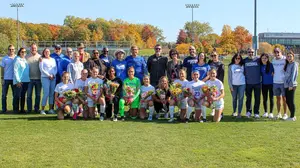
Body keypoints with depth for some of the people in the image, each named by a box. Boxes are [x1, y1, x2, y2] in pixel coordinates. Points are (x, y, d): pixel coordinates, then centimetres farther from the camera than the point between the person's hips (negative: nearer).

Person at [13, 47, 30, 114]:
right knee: (17, 96, -3)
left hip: (26, 81, 6)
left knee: (23, 96, 10)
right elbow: (15, 71, -10)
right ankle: (16, 110, 4)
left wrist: (28, 79, 9)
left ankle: (22, 109, 16)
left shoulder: (25, 60, 14)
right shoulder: (17, 60, -5)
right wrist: (18, 81, -16)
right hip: (19, 81, -6)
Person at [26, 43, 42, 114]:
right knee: (29, 94, 0)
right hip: (30, 78, 0)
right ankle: (29, 109, 8)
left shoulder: (40, 57, 7)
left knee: (38, 95, 5)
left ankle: (37, 109, 14)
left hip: (38, 78, 1)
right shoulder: (27, 57, 6)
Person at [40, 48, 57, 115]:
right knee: (46, 93, -12)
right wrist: (49, 75, -10)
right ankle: (42, 110, -8)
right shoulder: (42, 60, 7)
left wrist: (53, 75, -6)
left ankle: (51, 109, 8)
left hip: (53, 78, 4)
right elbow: (41, 69, -3)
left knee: (52, 94, 2)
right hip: (45, 77, -4)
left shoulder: (53, 60, 19)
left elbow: (56, 69, 12)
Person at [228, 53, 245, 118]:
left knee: (241, 98, -4)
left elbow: (245, 74, 8)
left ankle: (239, 113, -3)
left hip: (242, 84, 0)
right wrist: (230, 86, -3)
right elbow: (229, 76, 3)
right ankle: (234, 111, 22)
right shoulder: (231, 66, 5)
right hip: (234, 85, 0)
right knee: (234, 98, 7)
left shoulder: (242, 66, 8)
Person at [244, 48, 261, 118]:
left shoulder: (258, 60, 1)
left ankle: (256, 112, 11)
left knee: (257, 99, 2)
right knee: (248, 98, 7)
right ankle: (248, 111, 19)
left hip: (257, 83, -1)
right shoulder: (244, 61, 4)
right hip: (248, 83, 1)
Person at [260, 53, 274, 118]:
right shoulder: (261, 66, 3)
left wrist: (273, 73, -16)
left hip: (271, 83, -3)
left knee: (271, 98, 2)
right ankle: (265, 112, 20)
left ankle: (271, 113, 10)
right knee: (264, 99, 9)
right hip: (264, 84, 3)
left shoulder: (271, 65, -8)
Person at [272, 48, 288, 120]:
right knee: (278, 98, 11)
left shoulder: (285, 59, -8)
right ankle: (279, 113, 19)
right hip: (275, 82, 5)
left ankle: (285, 114, 10)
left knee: (284, 98, 1)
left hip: (283, 82, -4)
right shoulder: (273, 60, 9)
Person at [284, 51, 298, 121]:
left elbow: (294, 75, -13)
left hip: (291, 85, -8)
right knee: (288, 101, 10)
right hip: (286, 85, 8)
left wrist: (291, 84, -18)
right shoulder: (287, 64, 16)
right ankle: (292, 115, 20)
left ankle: (292, 117, 3)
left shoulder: (294, 64, -6)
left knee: (291, 101, -4)